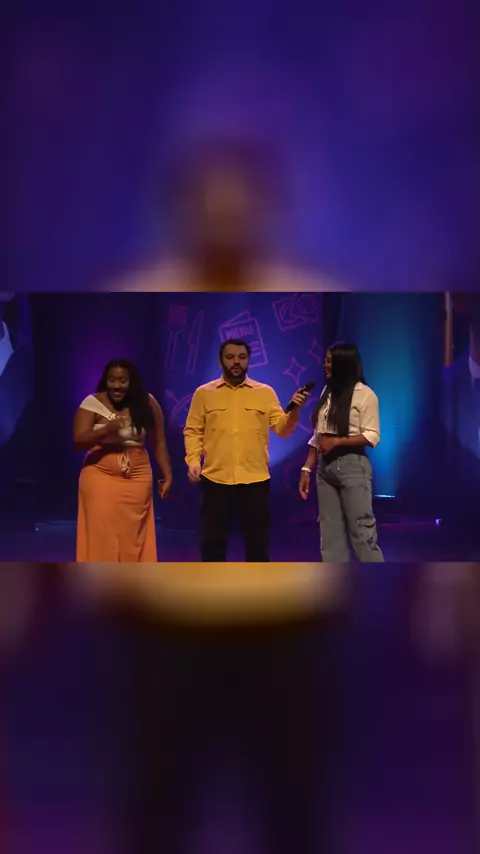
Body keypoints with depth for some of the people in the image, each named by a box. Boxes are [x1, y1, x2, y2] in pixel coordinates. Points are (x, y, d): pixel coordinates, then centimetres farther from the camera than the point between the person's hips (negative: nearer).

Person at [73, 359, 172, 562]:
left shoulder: (147, 404, 0)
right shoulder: (92, 403, -6)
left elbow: (159, 442, 6)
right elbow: (78, 441, -13)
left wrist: (167, 475, 3)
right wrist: (106, 430, -28)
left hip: (136, 480, 2)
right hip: (100, 479, -2)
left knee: (133, 540, 5)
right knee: (101, 538, -3)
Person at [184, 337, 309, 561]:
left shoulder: (265, 393, 7)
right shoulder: (204, 393, 6)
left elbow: (283, 429, 1)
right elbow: (193, 430, 6)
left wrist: (294, 411, -17)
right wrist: (193, 461, -8)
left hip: (255, 480, 1)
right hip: (215, 480, 0)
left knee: (258, 542, 8)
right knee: (213, 542, 7)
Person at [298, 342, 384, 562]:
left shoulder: (364, 394, -5)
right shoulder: (327, 392, 13)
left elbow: (372, 437, -10)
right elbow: (317, 437, 14)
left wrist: (337, 441, -17)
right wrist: (307, 469, 9)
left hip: (352, 466, -6)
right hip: (325, 466, 6)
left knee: (361, 532, -6)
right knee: (330, 535, 7)